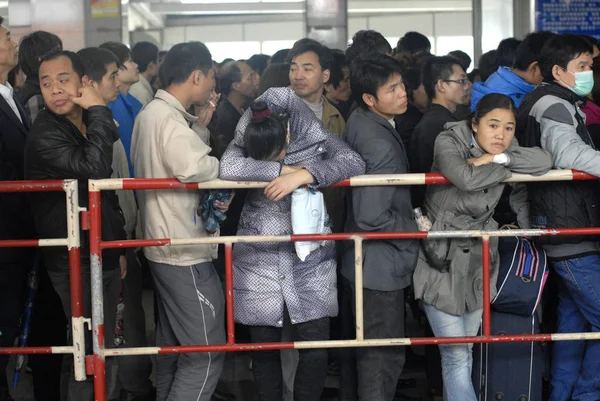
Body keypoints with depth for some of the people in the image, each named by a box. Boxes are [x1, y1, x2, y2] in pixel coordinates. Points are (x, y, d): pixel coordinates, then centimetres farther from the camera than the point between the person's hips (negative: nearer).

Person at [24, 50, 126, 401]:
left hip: (105, 257, 7)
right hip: (74, 264, -7)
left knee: (103, 351, 15)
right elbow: (93, 169, -32)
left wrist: (120, 246, 19)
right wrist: (99, 112, -23)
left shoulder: (91, 128, 10)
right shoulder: (44, 135, -15)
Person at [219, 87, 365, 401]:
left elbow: (354, 162, -19)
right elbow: (227, 167, -27)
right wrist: (284, 169, -25)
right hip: (258, 262, 1)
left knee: (316, 347, -2)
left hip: (309, 260, 0)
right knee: (264, 347, 6)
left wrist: (303, 174, -31)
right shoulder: (246, 141, -5)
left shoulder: (311, 135, -7)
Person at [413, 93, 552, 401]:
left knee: (464, 352, 13)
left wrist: (497, 158, -19)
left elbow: (544, 161, -14)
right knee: (456, 356, -8)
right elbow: (467, 178, -33)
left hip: (478, 261, 5)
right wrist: (511, 165, -19)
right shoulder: (449, 142, -14)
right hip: (440, 261, -5)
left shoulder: (506, 149, 2)